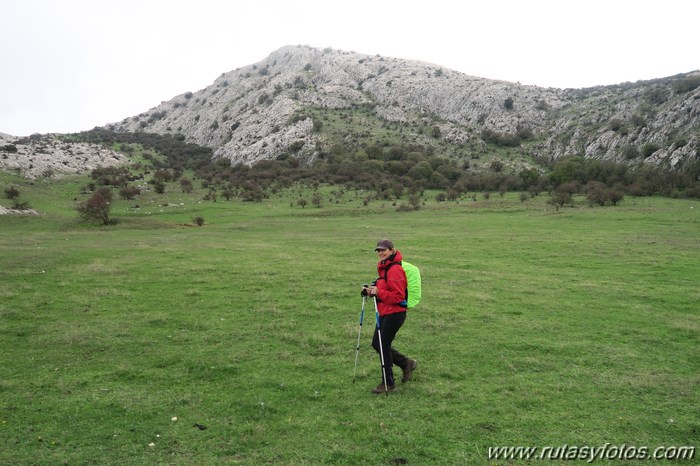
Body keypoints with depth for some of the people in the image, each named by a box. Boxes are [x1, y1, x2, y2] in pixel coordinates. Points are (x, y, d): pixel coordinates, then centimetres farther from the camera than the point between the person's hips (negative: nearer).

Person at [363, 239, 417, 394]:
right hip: (385, 312, 10)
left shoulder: (395, 269, -19)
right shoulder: (383, 267, 11)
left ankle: (388, 383, 13)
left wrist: (378, 292, -29)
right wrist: (372, 290, 2)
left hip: (395, 313, -10)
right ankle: (406, 363, 30)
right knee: (376, 344, 14)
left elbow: (398, 296, -21)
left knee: (383, 345, -2)